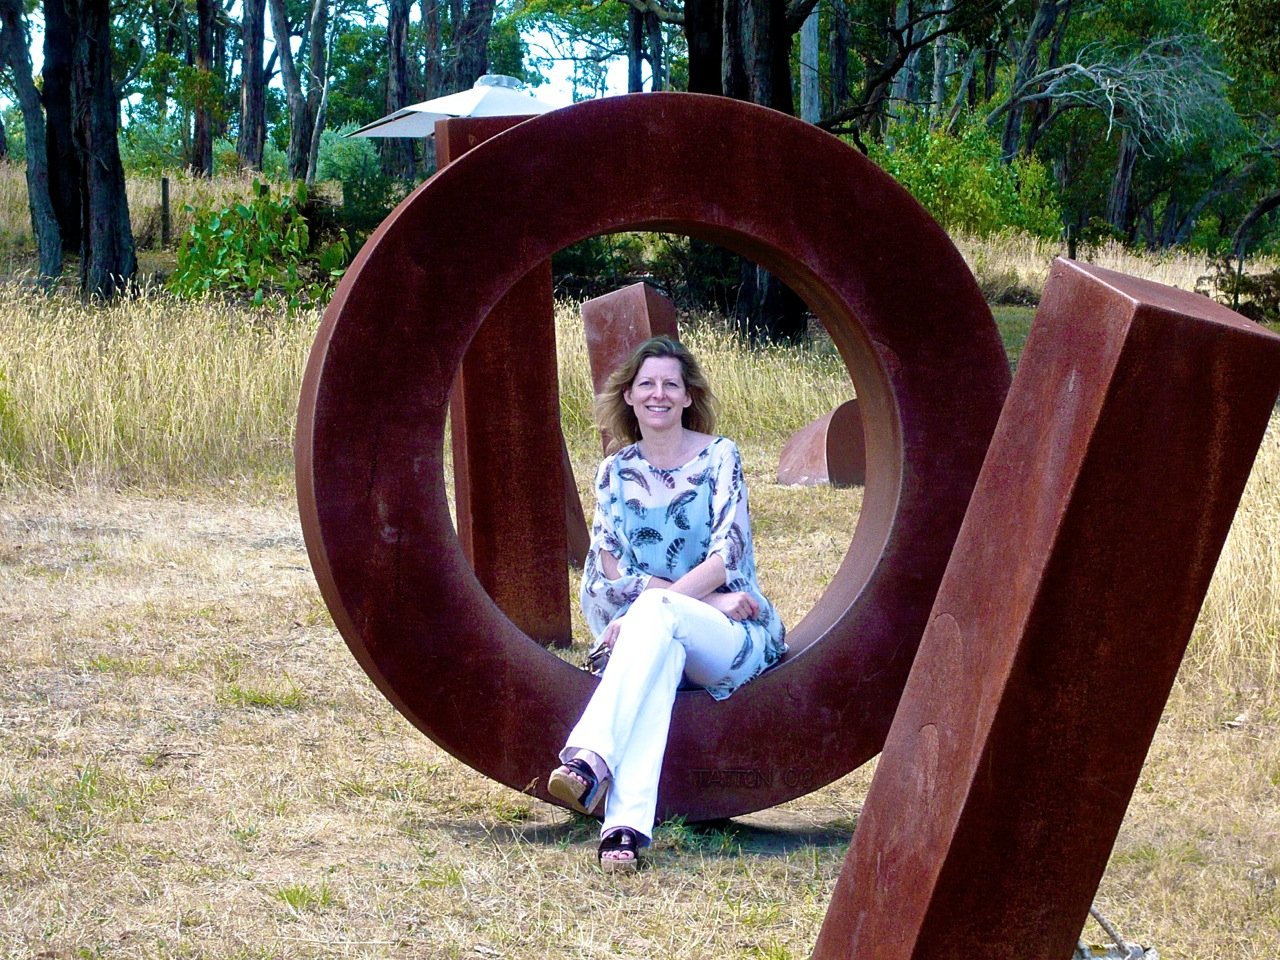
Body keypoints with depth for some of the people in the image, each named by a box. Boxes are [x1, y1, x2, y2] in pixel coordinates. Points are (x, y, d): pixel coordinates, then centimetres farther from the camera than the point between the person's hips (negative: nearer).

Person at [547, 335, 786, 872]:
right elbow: (610, 573, 0)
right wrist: (708, 598, -12)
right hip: (657, 633, 2)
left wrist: (644, 606, -21)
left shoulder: (719, 457, 2)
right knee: (658, 660, -36)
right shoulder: (615, 473, 11)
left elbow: (727, 556, -10)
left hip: (736, 640, -2)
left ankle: (590, 758, -56)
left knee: (655, 615, -35)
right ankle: (626, 827, -56)